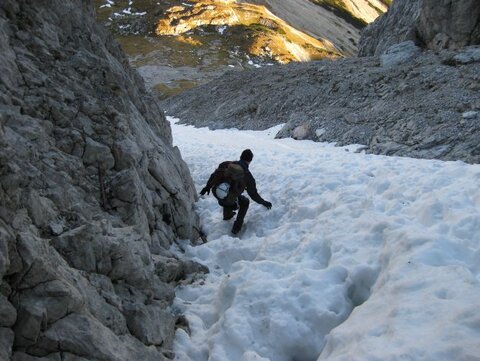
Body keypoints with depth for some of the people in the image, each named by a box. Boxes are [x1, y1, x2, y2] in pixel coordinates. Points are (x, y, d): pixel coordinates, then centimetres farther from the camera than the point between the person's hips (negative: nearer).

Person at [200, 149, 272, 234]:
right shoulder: (247, 176, -7)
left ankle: (227, 215, 57)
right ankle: (236, 227, 23)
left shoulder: (227, 164, 0)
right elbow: (253, 194, -1)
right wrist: (263, 202, 14)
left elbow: (214, 175, 5)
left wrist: (208, 186, 19)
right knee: (245, 202, 25)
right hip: (229, 200, -4)